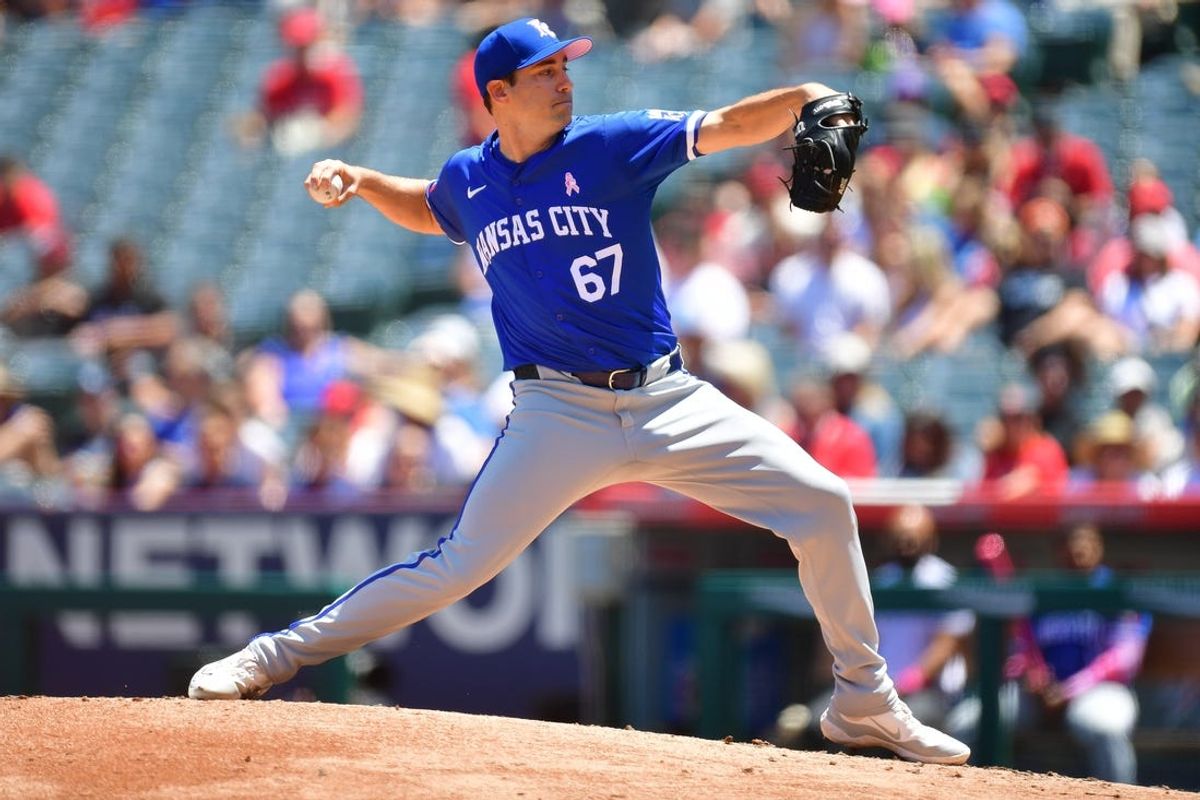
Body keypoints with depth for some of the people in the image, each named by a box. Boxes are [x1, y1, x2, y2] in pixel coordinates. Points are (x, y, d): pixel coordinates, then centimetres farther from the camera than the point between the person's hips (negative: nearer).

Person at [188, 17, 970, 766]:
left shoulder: (612, 146, -2)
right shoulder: (468, 181, 6)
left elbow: (730, 127, -14)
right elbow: (426, 210, 31)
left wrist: (813, 99, -32)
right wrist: (358, 181, 13)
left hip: (667, 398, 0)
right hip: (559, 415, 0)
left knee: (822, 502, -8)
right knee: (458, 565, -9)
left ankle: (864, 701, 8)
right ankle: (274, 656, 5)